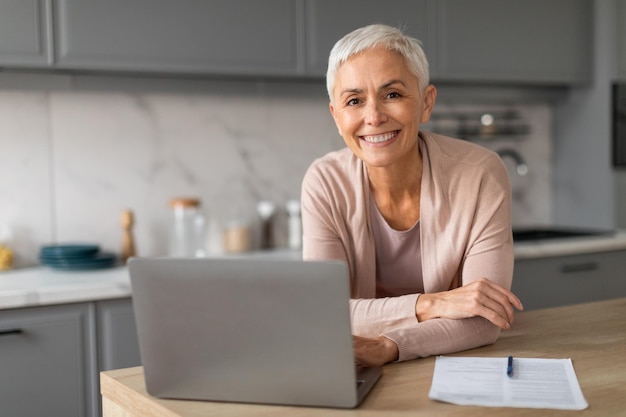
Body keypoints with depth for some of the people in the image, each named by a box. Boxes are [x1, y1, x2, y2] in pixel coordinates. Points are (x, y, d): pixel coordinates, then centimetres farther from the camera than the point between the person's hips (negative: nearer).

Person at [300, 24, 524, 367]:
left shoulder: (481, 175, -16)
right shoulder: (324, 183, -12)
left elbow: (484, 319, -20)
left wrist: (387, 347, -36)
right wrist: (430, 305, -30)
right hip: (363, 377, 0)